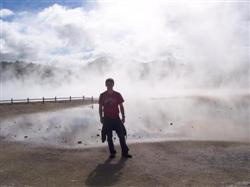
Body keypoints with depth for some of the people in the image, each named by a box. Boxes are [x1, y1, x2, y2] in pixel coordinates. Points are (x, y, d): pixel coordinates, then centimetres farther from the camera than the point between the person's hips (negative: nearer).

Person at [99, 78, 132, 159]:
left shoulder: (117, 95, 3)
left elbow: (121, 106, 6)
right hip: (107, 119, 0)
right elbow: (100, 107, 7)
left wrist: (123, 116, 2)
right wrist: (101, 117, 3)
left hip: (116, 118, 0)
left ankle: (125, 152, 8)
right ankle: (112, 153, 16)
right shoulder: (102, 95, 2)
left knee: (122, 135, -1)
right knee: (109, 137, 5)